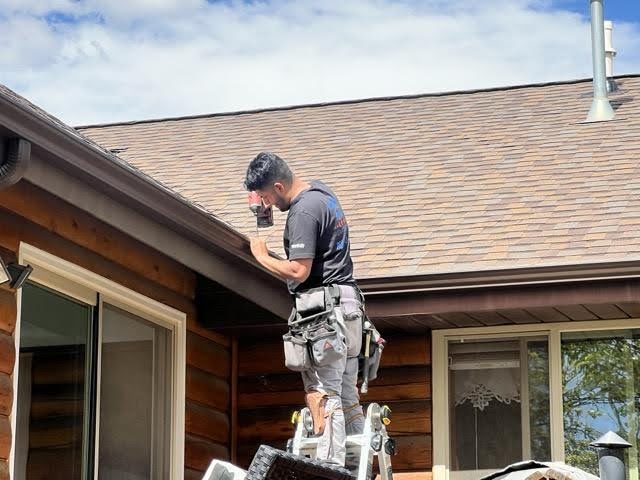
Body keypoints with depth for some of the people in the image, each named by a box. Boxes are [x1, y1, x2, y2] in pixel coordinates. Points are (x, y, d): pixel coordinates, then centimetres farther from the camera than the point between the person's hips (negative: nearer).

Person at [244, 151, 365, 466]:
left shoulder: (303, 211, -15)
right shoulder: (321, 191, 15)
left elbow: (298, 272, -21)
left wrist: (262, 256, -5)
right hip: (348, 303, 10)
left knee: (323, 395, -13)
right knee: (347, 397, 10)